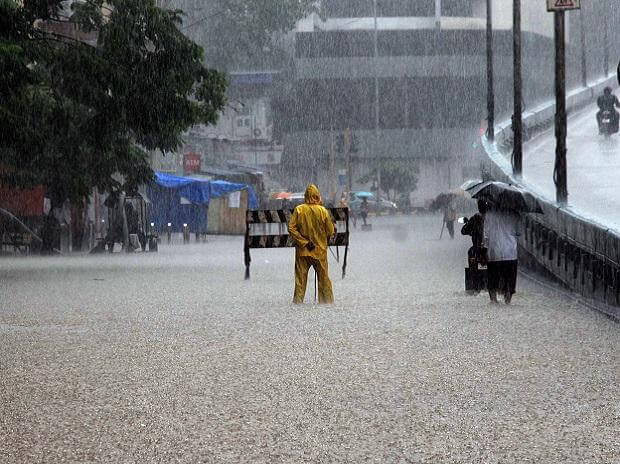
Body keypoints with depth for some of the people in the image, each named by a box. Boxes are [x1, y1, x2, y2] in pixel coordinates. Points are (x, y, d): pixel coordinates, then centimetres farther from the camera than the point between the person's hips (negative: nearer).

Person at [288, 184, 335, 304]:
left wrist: (304, 242, -8)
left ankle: (298, 301, 7)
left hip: (302, 250, 0)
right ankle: (328, 301, 16)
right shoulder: (323, 211, -10)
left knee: (300, 279, 7)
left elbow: (291, 228, -11)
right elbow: (331, 231, -6)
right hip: (320, 250, 0)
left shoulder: (299, 210, -8)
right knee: (324, 278, 11)